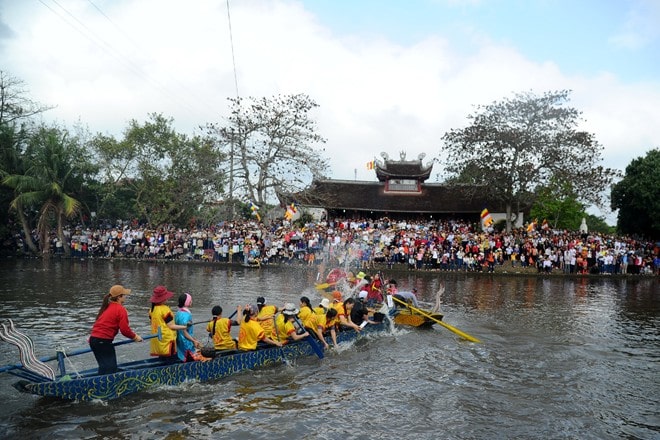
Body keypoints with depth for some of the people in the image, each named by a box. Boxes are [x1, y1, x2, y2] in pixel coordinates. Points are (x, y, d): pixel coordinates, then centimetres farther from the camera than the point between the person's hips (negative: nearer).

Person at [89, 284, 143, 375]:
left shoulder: (106, 307, 18)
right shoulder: (120, 309, -8)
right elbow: (125, 329, -12)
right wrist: (135, 337, 3)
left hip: (94, 339, 9)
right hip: (104, 341, -9)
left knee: (104, 366, 17)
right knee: (111, 368, -5)